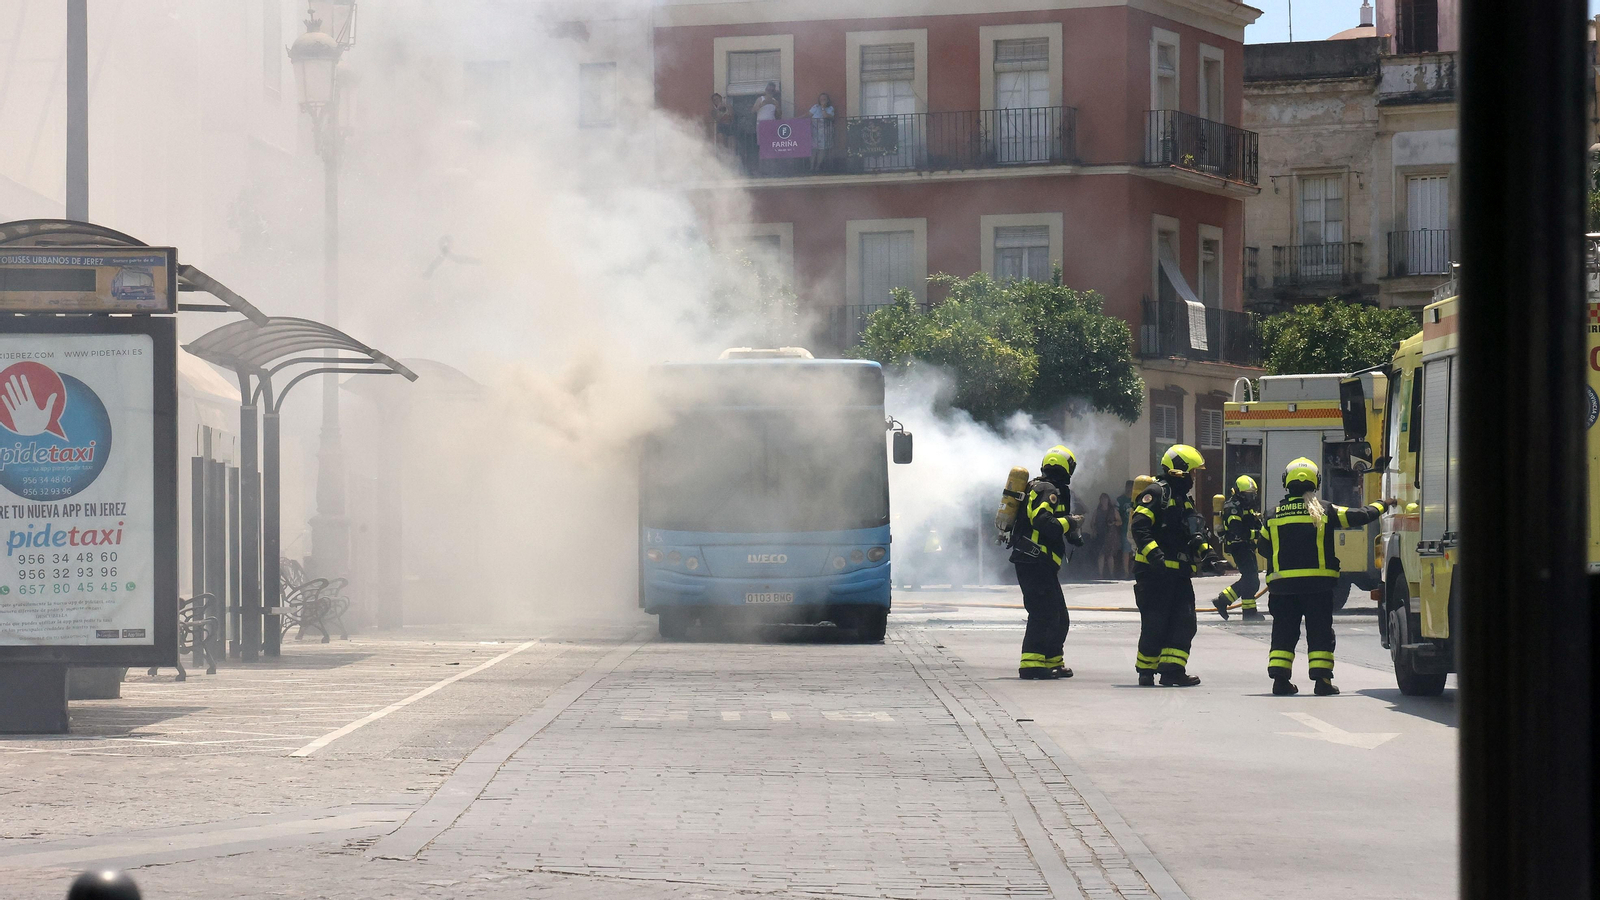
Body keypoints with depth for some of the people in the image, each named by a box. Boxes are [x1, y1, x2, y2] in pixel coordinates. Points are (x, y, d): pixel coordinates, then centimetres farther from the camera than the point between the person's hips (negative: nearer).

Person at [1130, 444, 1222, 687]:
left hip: (1179, 573, 9)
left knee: (1185, 622, 0)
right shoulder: (1155, 493, -8)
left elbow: (1195, 534, 28)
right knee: (1155, 624, -4)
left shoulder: (1184, 499, 21)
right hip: (1154, 572, -9)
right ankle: (1146, 670, 7)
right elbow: (1139, 527, -19)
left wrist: (1206, 552, 11)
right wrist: (1154, 554, -29)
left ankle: (1172, 669, 0)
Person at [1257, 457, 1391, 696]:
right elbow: (1357, 517, 1)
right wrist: (1381, 506, 18)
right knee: (1320, 631, 3)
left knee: (1284, 631, 9)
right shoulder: (1324, 510, -2)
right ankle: (1322, 679, -3)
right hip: (1317, 583, -2)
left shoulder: (1274, 515, 6)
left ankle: (1280, 678, 3)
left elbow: (1263, 546, 13)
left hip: (1282, 583, 2)